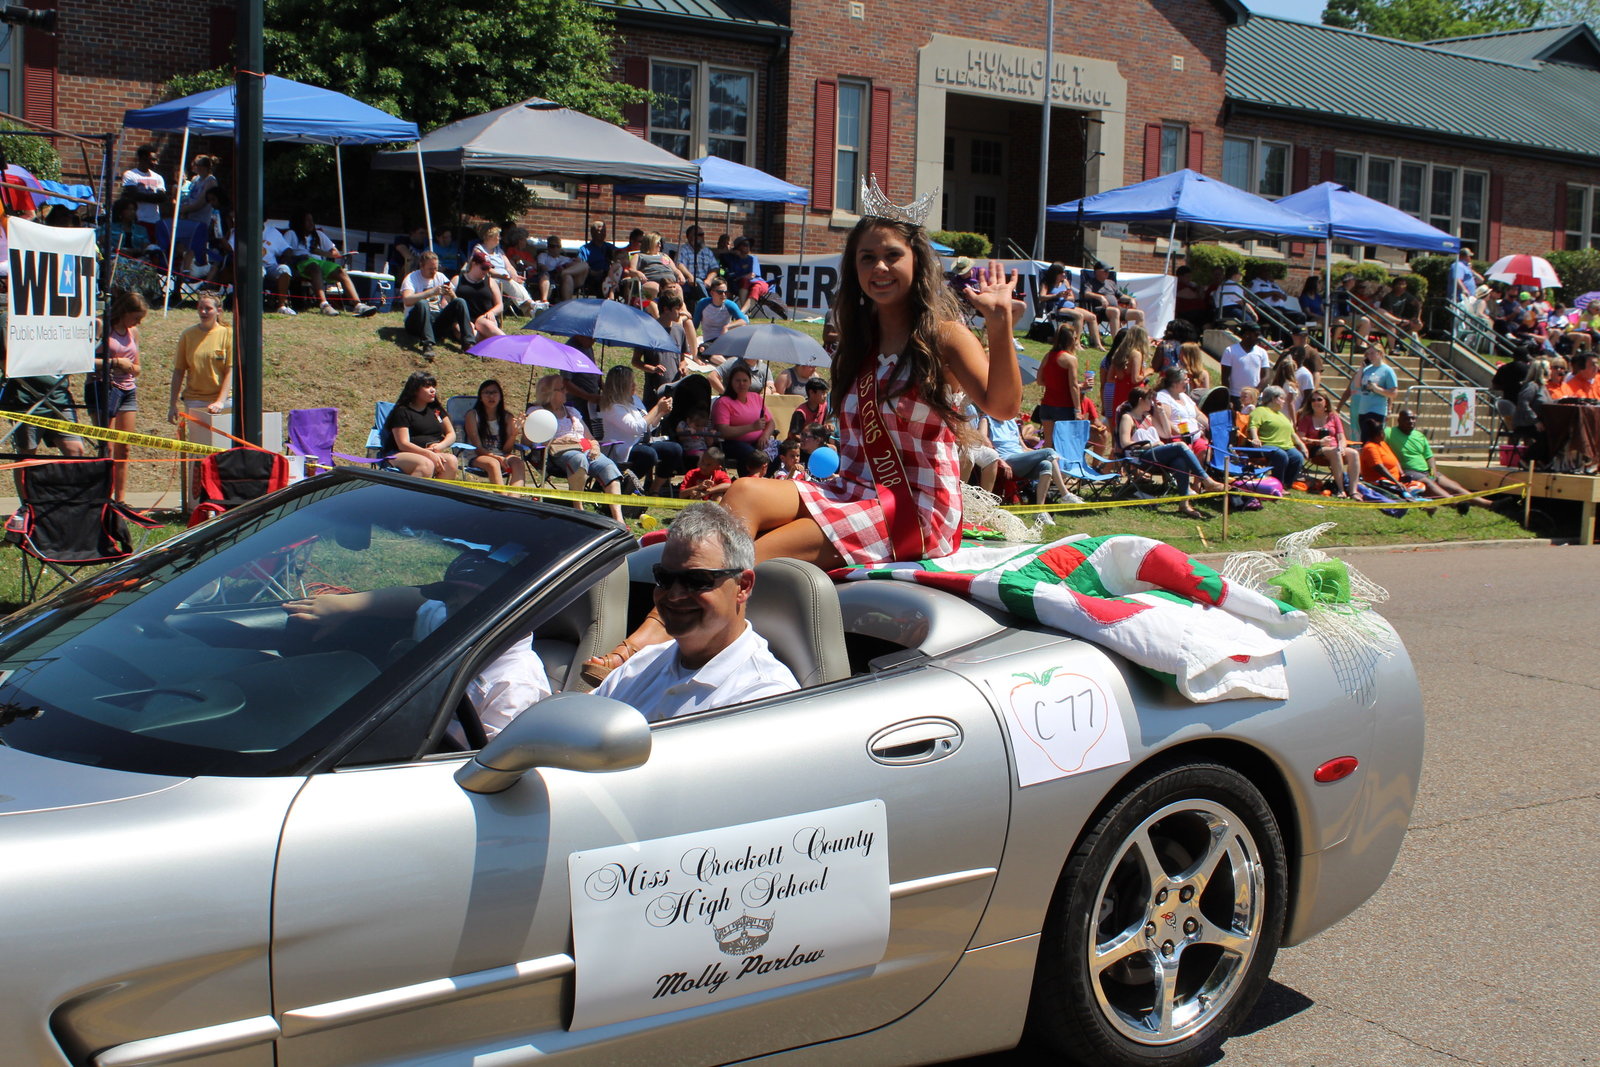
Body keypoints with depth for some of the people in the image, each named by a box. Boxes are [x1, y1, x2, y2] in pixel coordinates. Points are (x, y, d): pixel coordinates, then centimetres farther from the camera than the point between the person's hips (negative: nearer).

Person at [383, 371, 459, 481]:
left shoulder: (436, 409, 19)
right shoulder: (402, 411, 0)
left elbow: (451, 434, 19)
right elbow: (403, 444, -9)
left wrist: (441, 445, -5)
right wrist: (428, 454, -23)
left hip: (434, 454, 5)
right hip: (402, 455, -5)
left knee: (451, 461, -27)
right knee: (426, 465, -38)